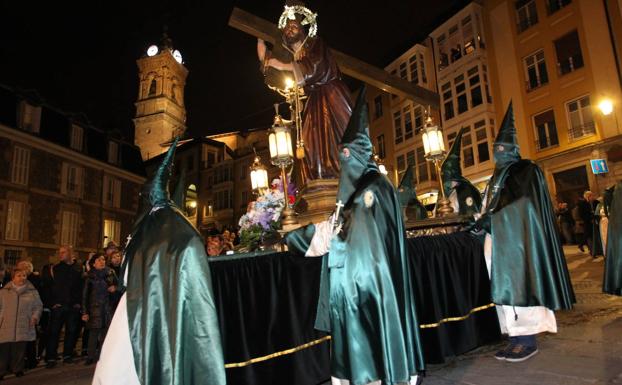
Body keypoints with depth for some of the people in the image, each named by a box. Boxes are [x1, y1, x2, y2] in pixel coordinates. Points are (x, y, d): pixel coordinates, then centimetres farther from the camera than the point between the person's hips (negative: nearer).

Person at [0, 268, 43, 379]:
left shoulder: (32, 292, 10)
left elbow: (38, 307, 12)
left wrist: (35, 317, -2)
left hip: (23, 327, 0)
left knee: (20, 349, 2)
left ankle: (18, 369, 17)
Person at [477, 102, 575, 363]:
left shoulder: (526, 170, -1)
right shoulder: (497, 176, 21)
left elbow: (523, 204, -13)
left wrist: (491, 217, -19)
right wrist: (483, 220, 4)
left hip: (518, 238, -7)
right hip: (499, 240, 8)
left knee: (518, 285, -7)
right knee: (505, 287, 5)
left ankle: (529, 341, 1)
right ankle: (517, 338, 11)